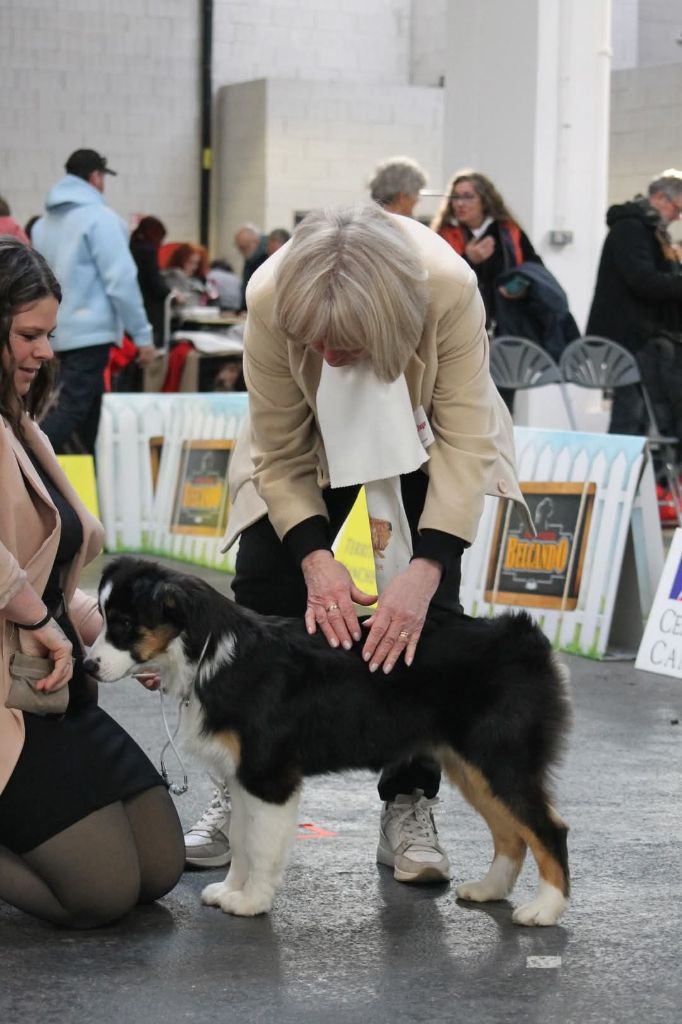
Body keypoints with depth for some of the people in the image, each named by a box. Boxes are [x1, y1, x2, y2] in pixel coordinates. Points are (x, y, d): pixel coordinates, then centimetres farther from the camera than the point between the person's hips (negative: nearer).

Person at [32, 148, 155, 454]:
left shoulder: (44, 222, 16)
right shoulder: (100, 218, -10)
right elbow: (120, 281, -15)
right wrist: (143, 335, -10)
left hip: (56, 331, 9)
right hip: (89, 331, -9)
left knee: (90, 409, 16)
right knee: (71, 410, -14)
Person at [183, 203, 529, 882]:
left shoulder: (449, 289, -40)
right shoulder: (271, 298, -36)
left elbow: (466, 443, -34)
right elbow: (281, 454, -24)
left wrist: (424, 571, -42)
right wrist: (316, 559, -36)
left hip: (424, 430, -1)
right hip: (313, 435, 1)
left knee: (424, 614, -14)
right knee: (263, 592, -5)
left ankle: (408, 806, -5)